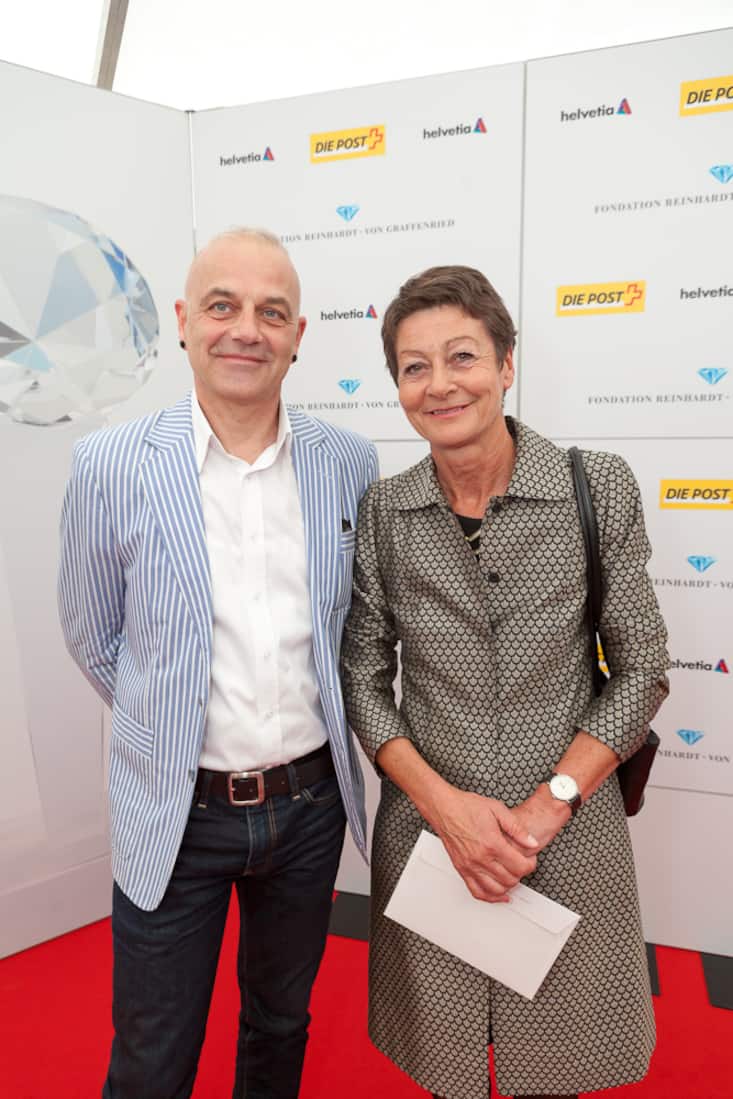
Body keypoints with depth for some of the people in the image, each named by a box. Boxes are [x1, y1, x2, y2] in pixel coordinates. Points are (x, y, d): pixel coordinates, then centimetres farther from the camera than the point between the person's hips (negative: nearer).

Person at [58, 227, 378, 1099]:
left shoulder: (350, 463, -4)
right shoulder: (111, 464, -11)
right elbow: (93, 640, -1)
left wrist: (318, 719, 7)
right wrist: (173, 727, 4)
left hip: (311, 801, 3)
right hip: (176, 814, -2)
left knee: (280, 1025, 26)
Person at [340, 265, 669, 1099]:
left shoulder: (599, 488, -10)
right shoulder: (381, 513, -7)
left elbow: (641, 670, -6)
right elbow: (363, 678, -1)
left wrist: (550, 804, -13)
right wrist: (443, 802, -12)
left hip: (570, 836, -1)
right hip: (427, 828, 1)